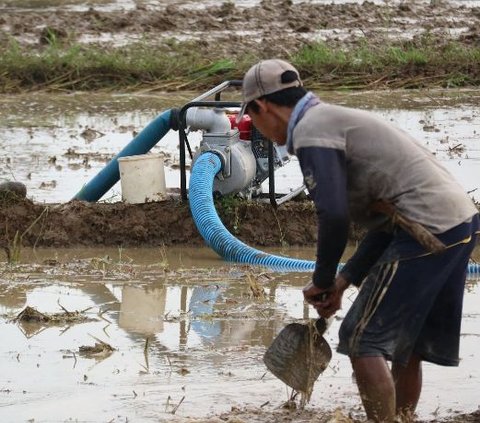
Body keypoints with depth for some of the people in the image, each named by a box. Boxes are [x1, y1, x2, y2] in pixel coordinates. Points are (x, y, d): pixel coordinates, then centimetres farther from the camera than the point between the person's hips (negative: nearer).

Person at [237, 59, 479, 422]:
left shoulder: (311, 131, -6)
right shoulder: (338, 119, 24)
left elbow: (334, 215, -19)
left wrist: (322, 281, -3)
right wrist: (344, 280, 19)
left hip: (428, 230, -10)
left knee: (363, 339, -3)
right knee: (406, 345, 18)